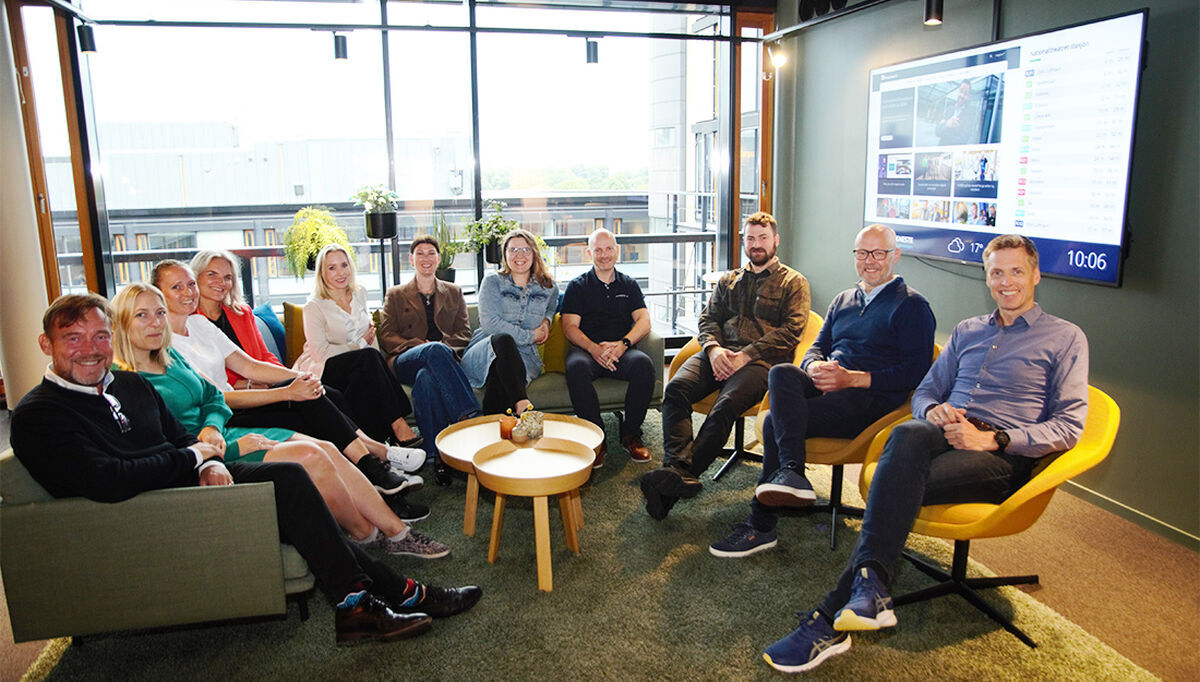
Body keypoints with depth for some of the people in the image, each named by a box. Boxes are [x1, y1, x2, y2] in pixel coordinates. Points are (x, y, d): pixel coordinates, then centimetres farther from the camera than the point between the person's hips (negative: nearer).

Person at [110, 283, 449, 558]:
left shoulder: (169, 356, 13)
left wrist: (212, 427, -5)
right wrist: (232, 448, -21)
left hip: (217, 437, 8)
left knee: (326, 449, -8)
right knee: (310, 457, -21)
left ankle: (396, 530, -4)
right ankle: (367, 535, -1)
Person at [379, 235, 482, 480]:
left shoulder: (453, 293, 27)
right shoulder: (395, 295, 24)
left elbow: (464, 334, 17)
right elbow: (386, 338, 10)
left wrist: (446, 346, -7)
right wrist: (420, 346, -9)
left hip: (444, 358, 1)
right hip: (406, 363, -1)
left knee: (426, 378, -39)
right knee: (436, 350, -39)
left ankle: (438, 453, -45)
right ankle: (469, 415, -48)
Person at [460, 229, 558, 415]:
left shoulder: (548, 288, 15)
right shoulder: (492, 281, 5)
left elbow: (551, 308, 40)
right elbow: (488, 322, -8)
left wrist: (547, 320, 13)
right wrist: (530, 336, -9)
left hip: (523, 357, 1)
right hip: (485, 352, -1)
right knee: (503, 339, -40)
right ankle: (521, 403, -52)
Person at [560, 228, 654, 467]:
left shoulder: (628, 284, 20)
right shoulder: (578, 286, 14)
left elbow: (644, 321, 7)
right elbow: (570, 326, 2)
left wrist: (623, 344, -15)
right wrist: (594, 348, -18)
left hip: (621, 350, 1)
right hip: (587, 348, -1)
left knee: (644, 363, -32)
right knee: (576, 367, -37)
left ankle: (631, 434, -17)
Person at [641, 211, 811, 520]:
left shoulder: (794, 283, 14)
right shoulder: (728, 280, 29)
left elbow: (791, 331, 1)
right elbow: (708, 318, 19)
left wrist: (745, 356, -11)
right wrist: (713, 347, -6)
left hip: (760, 360, -4)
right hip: (719, 353, 4)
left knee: (725, 405, -35)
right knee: (675, 388, -27)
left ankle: (681, 473, -40)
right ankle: (678, 468, -41)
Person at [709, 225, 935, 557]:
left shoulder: (912, 305, 3)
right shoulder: (843, 300, 25)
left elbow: (915, 372, -7)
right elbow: (817, 347, 23)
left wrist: (851, 378, -17)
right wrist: (815, 368, -4)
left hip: (871, 397, -6)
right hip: (826, 388, 6)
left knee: (775, 422, -25)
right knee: (782, 373, -29)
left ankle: (761, 527, -20)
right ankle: (790, 471, -39)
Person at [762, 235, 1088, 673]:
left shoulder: (1066, 338, 12)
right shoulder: (967, 330, 27)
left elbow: (1068, 427, 1)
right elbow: (924, 390, 24)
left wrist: (993, 439, -14)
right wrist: (934, 411, -2)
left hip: (1004, 457, -3)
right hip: (946, 434, 4)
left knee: (900, 483, -34)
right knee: (906, 436, -36)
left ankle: (829, 619, -35)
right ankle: (871, 586, -43)